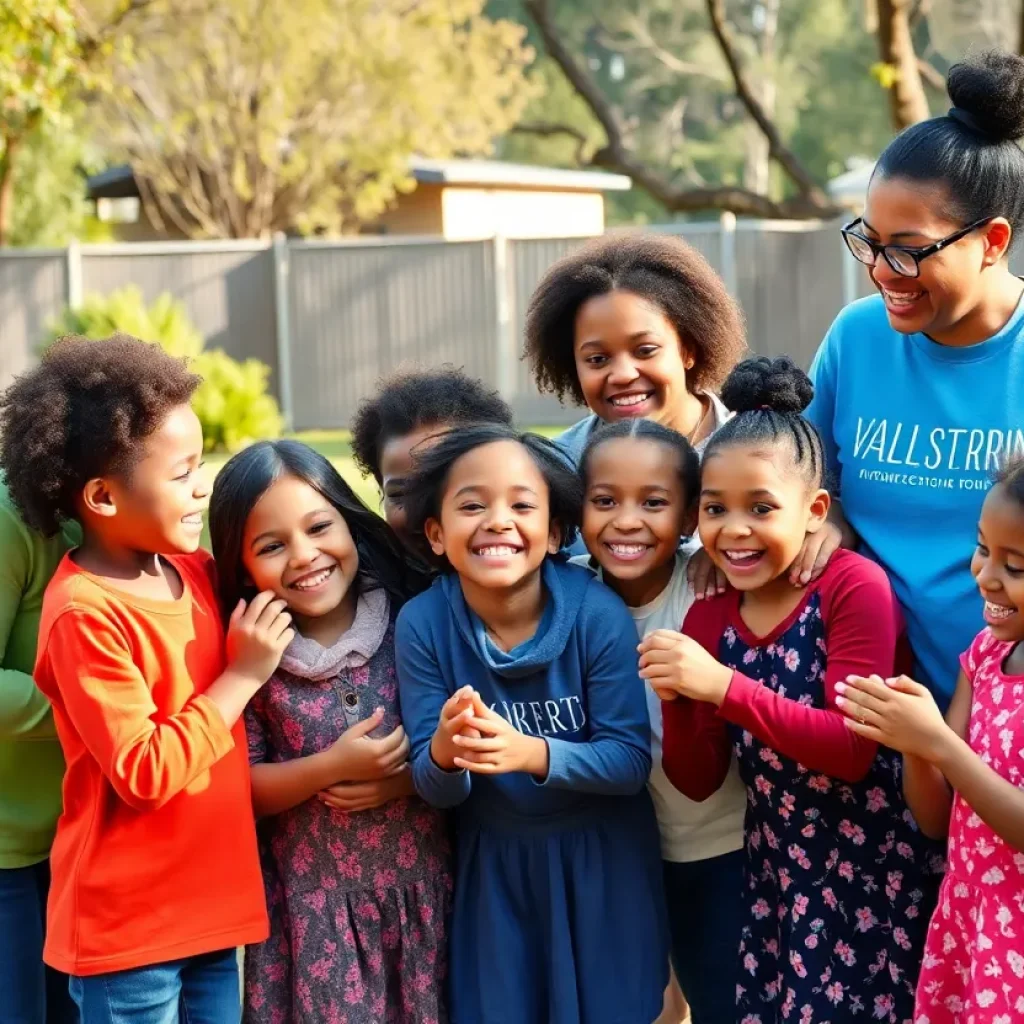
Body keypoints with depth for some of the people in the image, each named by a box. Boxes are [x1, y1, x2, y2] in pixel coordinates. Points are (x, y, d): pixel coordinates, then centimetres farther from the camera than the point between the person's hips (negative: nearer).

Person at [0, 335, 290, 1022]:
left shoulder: (197, 571, 2)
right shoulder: (85, 615, -19)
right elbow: (145, 773, -22)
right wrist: (243, 675, -16)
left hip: (212, 901, 7)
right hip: (128, 921, -7)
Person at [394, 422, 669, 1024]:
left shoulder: (598, 614, -21)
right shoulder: (422, 625, -15)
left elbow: (631, 761, -18)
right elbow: (434, 790, -11)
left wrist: (532, 753, -35)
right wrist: (444, 753, -35)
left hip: (602, 862, -1)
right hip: (491, 864, 1)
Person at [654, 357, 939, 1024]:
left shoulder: (855, 587, -14)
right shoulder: (708, 618, 2)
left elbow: (854, 751, -20)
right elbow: (699, 782, 4)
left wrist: (723, 687, -27)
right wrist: (677, 702, -16)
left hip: (873, 876, -5)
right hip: (776, 877, 5)